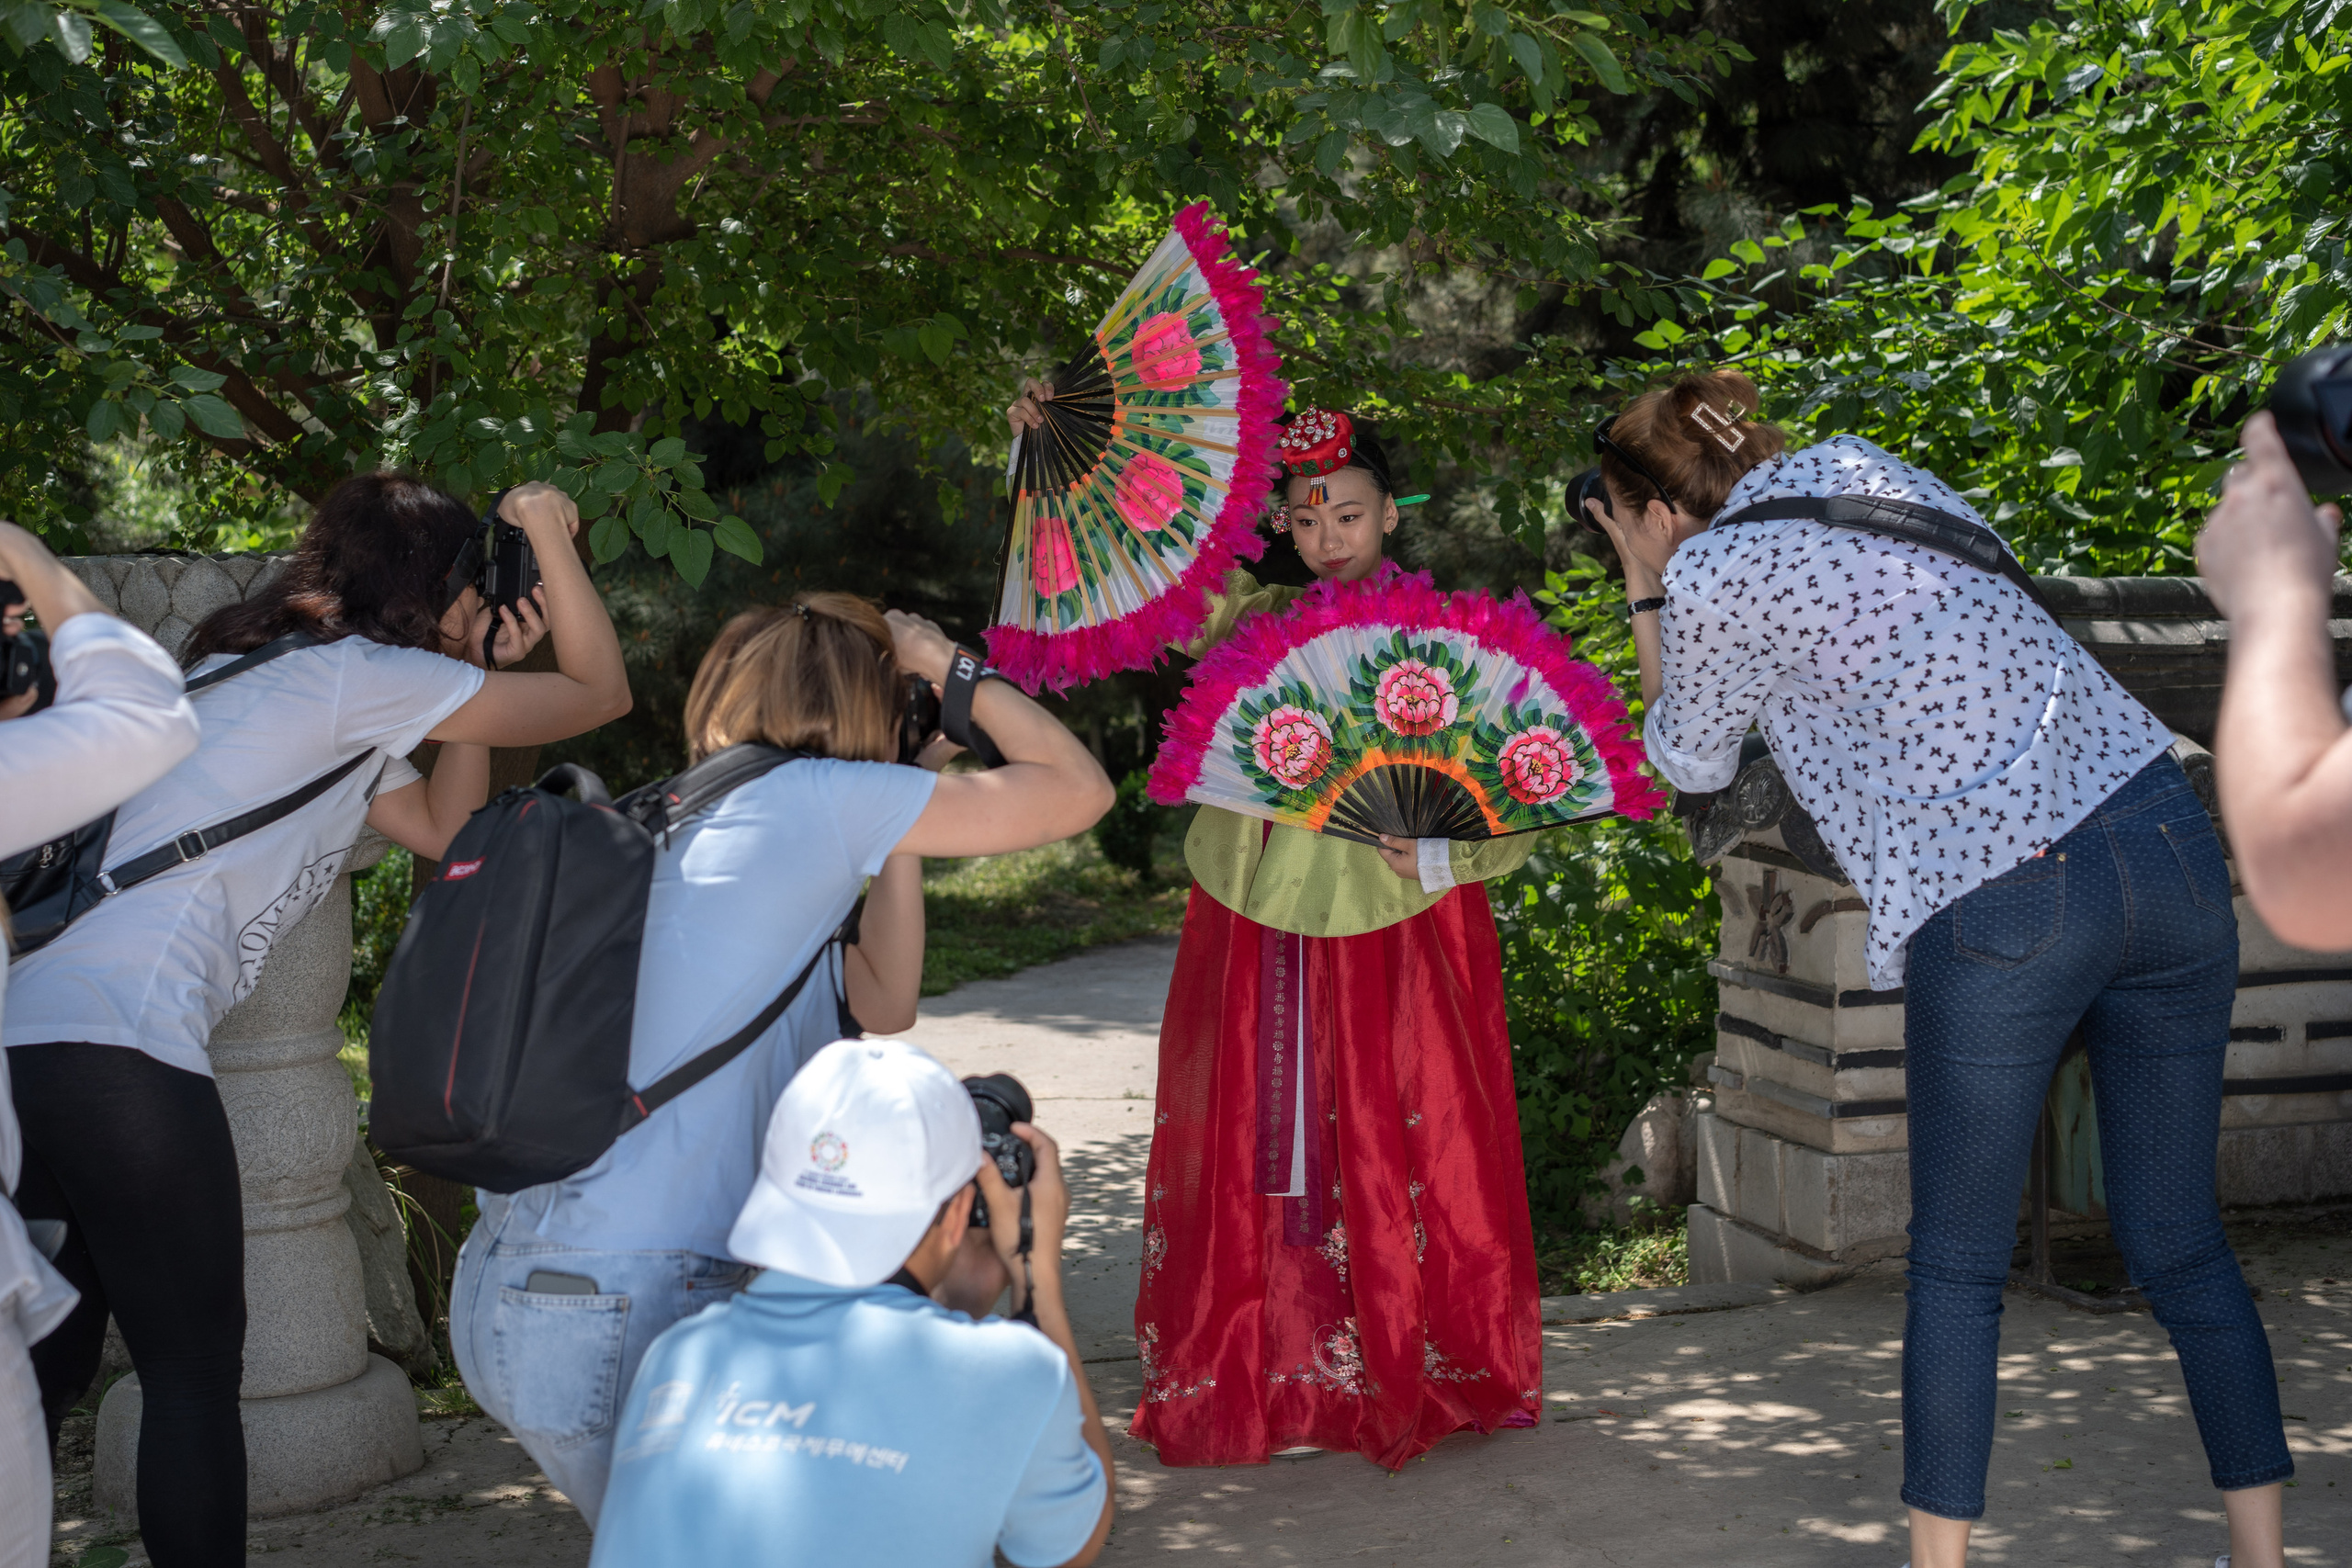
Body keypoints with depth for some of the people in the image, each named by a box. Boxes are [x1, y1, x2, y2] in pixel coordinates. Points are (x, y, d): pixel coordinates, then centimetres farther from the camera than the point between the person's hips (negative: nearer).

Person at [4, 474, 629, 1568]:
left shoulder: (268, 677, 26)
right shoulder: (361, 673, -2)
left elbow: (446, 830, 27)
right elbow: (602, 691, 4)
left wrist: (479, 673, 23)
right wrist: (548, 531, 15)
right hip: (116, 1051, -9)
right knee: (195, 1376, -1)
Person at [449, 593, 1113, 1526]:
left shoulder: (683, 827, 17)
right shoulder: (809, 795, -7)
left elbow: (884, 1005, 25)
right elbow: (1081, 789, 0)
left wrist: (899, 832, 23)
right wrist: (944, 663, 11)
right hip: (610, 1312, -9)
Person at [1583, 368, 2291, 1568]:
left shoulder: (1710, 579, -1)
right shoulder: (1862, 466, 15)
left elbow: (1690, 763, 16)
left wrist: (1647, 593, 21)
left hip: (1999, 910, -6)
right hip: (2167, 841, 6)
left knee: (1956, 1273, 9)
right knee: (2182, 1245, 14)